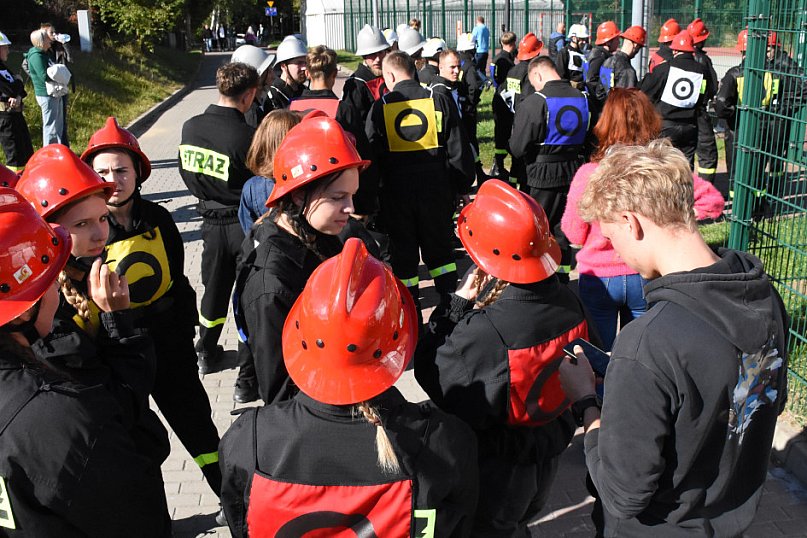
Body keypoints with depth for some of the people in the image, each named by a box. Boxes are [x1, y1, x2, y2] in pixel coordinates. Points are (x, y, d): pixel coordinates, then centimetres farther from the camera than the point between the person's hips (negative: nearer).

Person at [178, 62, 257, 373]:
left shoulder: (190, 127, -4)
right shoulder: (246, 136, -23)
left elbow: (187, 173, 8)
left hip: (211, 223, 6)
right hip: (245, 224, -5)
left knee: (214, 288, 23)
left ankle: (206, 353, 39)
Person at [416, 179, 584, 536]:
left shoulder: (481, 333, -37)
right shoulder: (568, 304, -15)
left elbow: (436, 381, -22)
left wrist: (459, 306, -22)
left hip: (495, 470, -6)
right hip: (549, 454, 6)